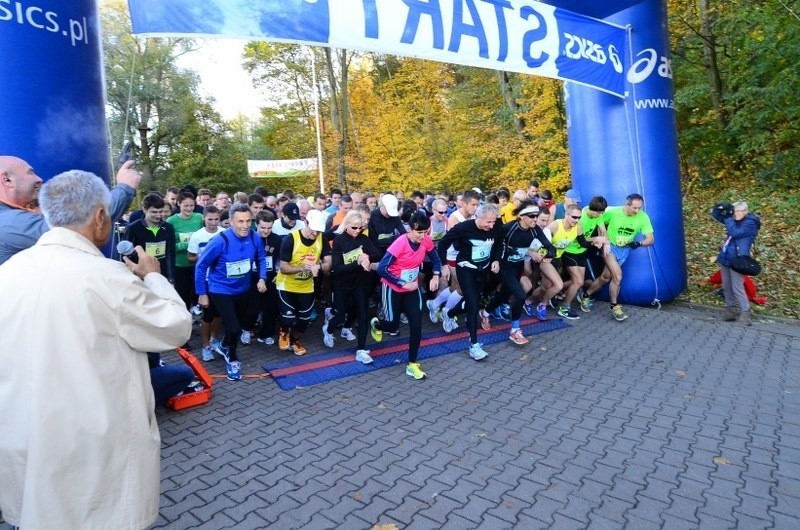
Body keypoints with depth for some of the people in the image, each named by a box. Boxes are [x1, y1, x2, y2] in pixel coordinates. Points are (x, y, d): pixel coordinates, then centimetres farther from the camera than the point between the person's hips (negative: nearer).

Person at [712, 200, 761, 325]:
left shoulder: (750, 223, -10)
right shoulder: (734, 220, 11)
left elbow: (735, 233, -23)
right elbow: (715, 215, 17)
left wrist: (728, 218, -18)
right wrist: (721, 207, -5)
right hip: (725, 258, 8)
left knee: (737, 288, -6)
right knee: (726, 287, 12)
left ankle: (745, 313, 2)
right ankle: (730, 310, 21)